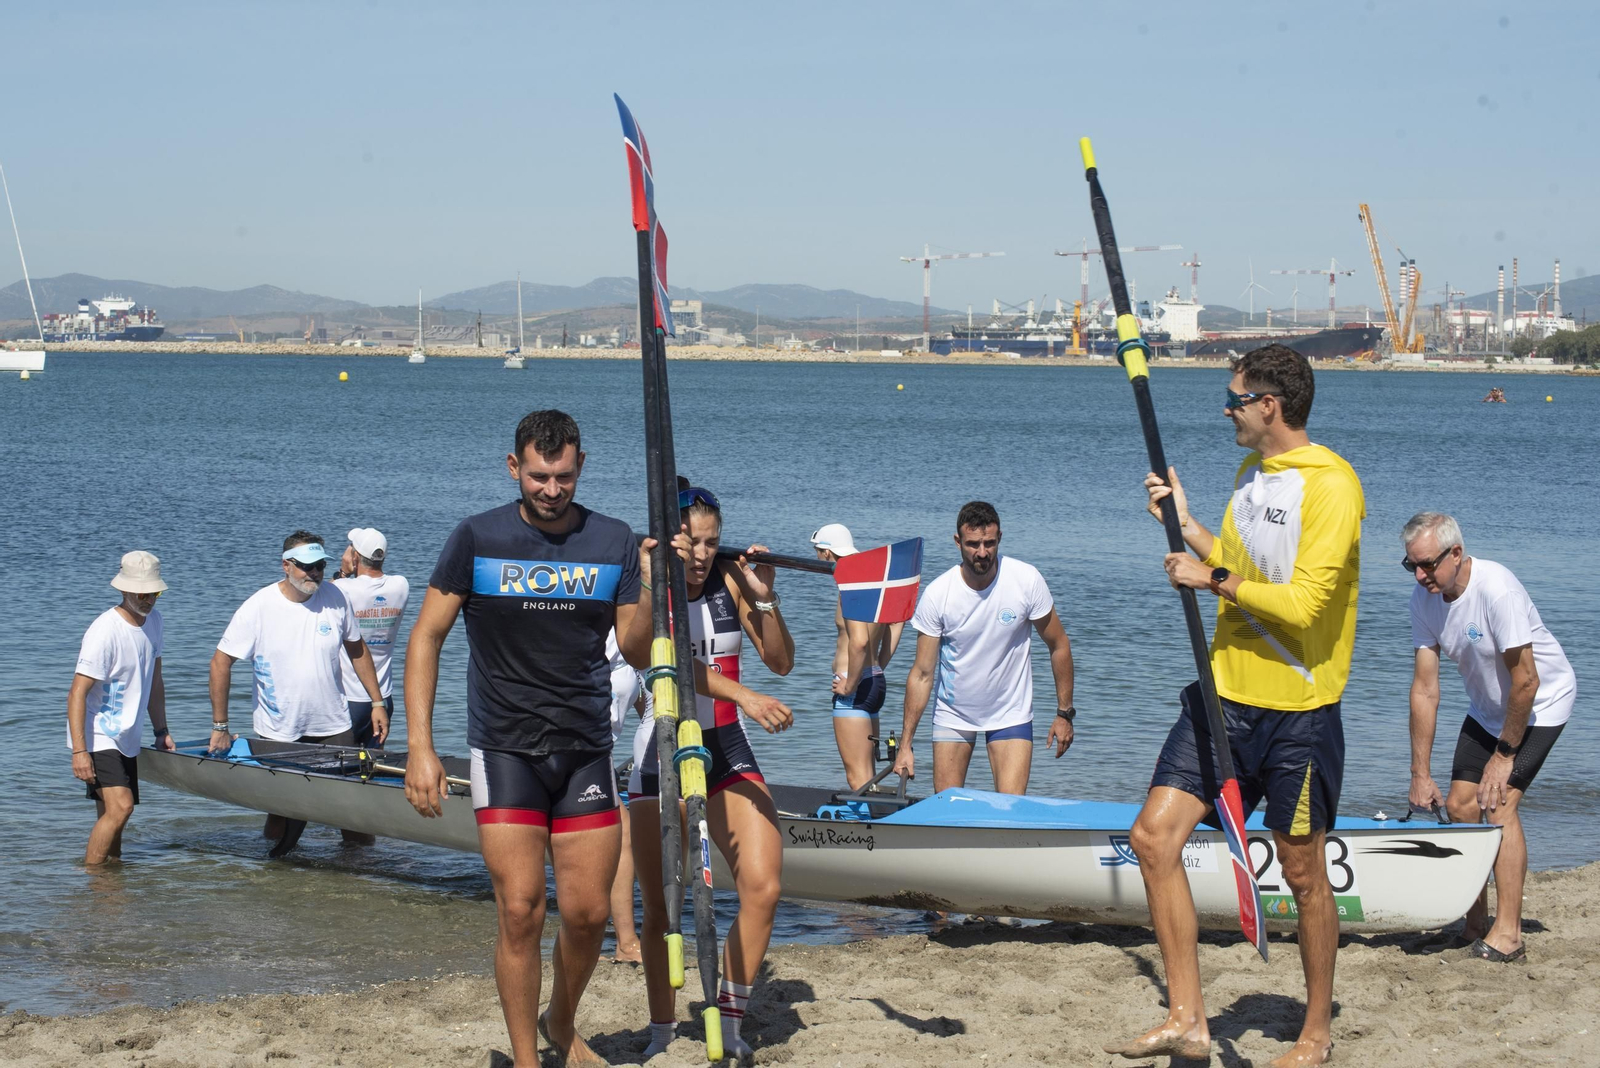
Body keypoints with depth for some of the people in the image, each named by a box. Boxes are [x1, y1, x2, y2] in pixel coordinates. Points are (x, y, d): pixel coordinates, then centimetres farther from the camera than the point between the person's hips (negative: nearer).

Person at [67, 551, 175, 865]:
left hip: (125, 738, 8)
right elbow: (77, 693, -21)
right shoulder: (105, 631, -20)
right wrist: (79, 751, -25)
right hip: (97, 737, -8)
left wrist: (161, 730, 19)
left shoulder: (153, 620, 6)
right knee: (120, 806, -21)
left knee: (114, 813, 10)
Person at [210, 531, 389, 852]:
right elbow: (221, 662, -7)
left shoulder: (334, 598, -2)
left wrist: (377, 702, 9)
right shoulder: (258, 607, -12)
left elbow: (357, 649, 12)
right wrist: (220, 727, -7)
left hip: (334, 728, 2)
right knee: (284, 817, 2)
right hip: (278, 734, -2)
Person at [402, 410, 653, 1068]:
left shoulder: (613, 542, 2)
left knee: (588, 914, 5)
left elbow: (638, 654, 4)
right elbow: (426, 638, -2)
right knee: (521, 912, -8)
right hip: (505, 750, -2)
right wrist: (420, 747, -10)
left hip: (586, 751, 3)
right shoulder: (478, 539, -4)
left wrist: (650, 590, -15)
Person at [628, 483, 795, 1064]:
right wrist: (746, 696, -40)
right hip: (662, 755, -2)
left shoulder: (730, 581, 1)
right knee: (660, 908, 3)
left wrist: (765, 598, -13)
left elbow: (780, 663, 3)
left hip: (729, 753, 3)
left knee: (763, 887, -15)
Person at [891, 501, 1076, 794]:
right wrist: (905, 743, -13)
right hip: (953, 713, 1)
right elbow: (922, 673, -11)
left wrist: (1064, 712, -4)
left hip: (1010, 713, -1)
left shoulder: (1026, 580, -16)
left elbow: (1058, 645, -3)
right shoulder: (937, 594, -15)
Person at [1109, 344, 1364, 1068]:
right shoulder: (1251, 473, 13)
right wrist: (1184, 524, 15)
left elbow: (1300, 604, -22)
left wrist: (1212, 579, -13)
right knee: (1153, 837, -2)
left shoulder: (1329, 483, -16)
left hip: (1296, 709, -8)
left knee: (1302, 872, 5)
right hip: (1224, 693, 8)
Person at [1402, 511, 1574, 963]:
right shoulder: (1425, 597, -13)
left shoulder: (1496, 588, -34)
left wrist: (1505, 752, -18)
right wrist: (1421, 773, -11)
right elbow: (1425, 689, -10)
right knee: (1461, 804, 0)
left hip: (1540, 703, -7)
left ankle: (1508, 933, -16)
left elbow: (1526, 681, -28)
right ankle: (1474, 923, 15)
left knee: (1500, 803, -19)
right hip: (1487, 707, 7)